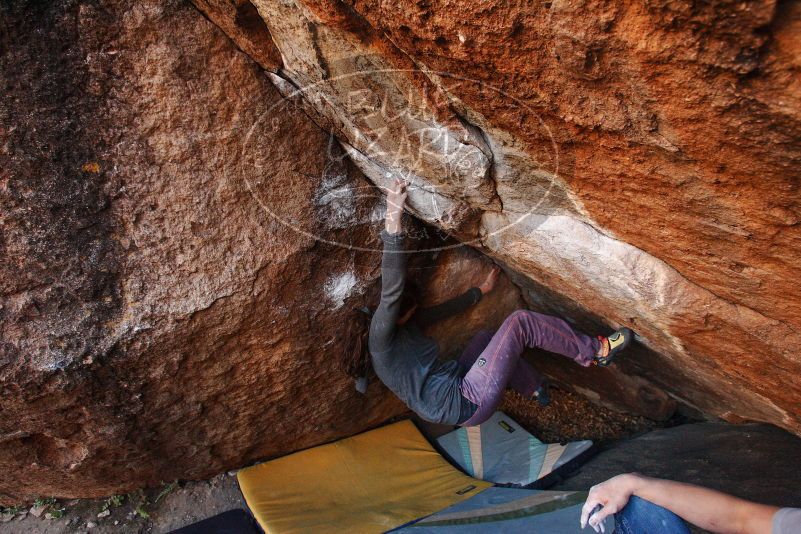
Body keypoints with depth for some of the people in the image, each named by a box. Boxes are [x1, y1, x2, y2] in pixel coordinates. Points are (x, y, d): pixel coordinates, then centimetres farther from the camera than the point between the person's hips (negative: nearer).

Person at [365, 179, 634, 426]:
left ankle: (534, 387, 30)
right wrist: (393, 224, -37)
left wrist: (481, 290, 37)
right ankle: (595, 351, 7)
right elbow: (391, 292, -29)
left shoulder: (406, 324, 14)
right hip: (469, 402, -10)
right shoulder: (382, 337, -13)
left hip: (459, 390, 10)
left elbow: (443, 310, 25)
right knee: (520, 322, -8)